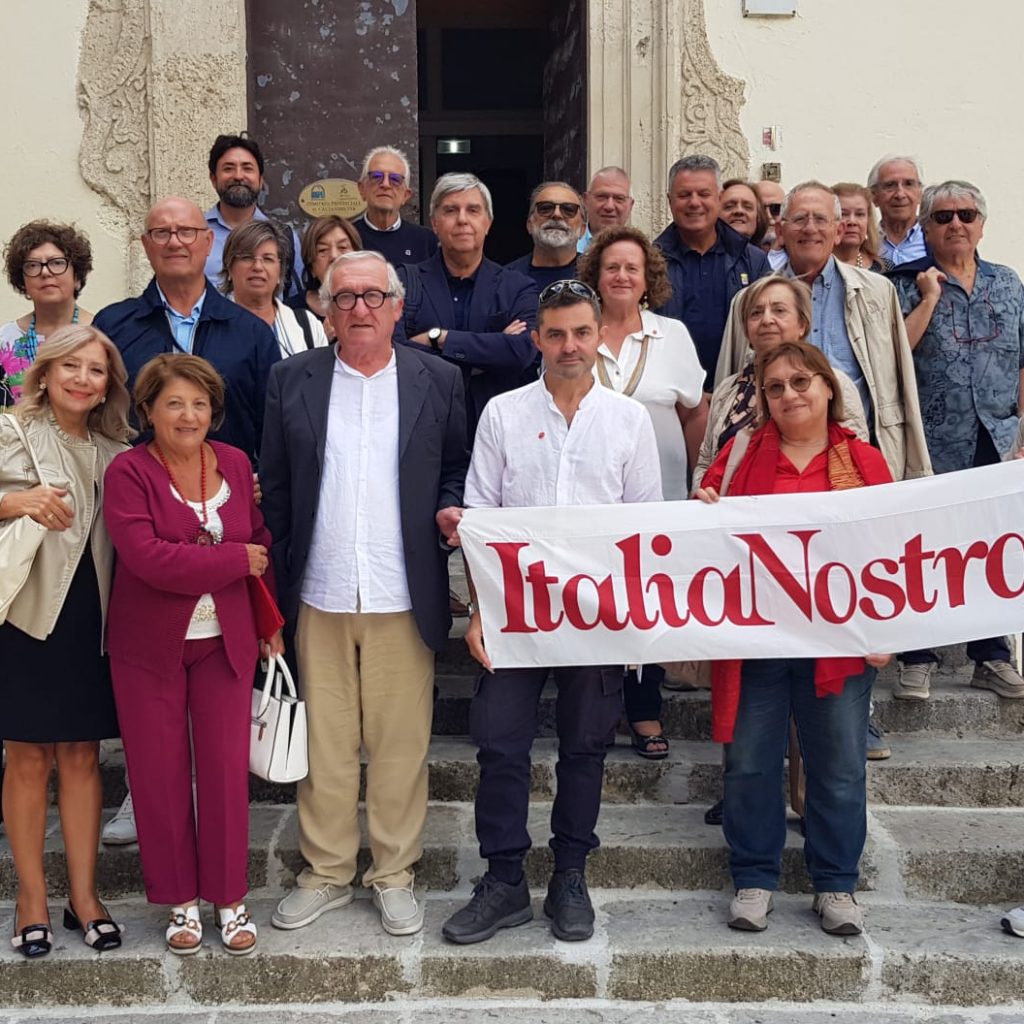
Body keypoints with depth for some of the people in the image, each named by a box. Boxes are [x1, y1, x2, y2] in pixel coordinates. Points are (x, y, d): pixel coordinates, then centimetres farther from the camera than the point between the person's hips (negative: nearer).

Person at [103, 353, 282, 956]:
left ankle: (230, 898, 20)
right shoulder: (129, 472, -9)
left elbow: (261, 544, 11)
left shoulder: (236, 464, 4)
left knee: (228, 769, 4)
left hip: (225, 640, 2)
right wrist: (236, 560, -15)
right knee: (160, 774, 7)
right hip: (150, 645, -2)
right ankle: (181, 900, 23)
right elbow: (147, 556, -21)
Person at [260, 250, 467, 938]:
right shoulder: (293, 380, 6)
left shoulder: (437, 379, 5)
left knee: (401, 742, 6)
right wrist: (279, 578, 3)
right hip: (319, 596, 1)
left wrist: (452, 508, -10)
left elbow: (459, 467, 11)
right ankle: (326, 873, 23)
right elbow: (275, 483, 7)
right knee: (323, 741, 8)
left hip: (403, 597, -1)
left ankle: (395, 874, 21)